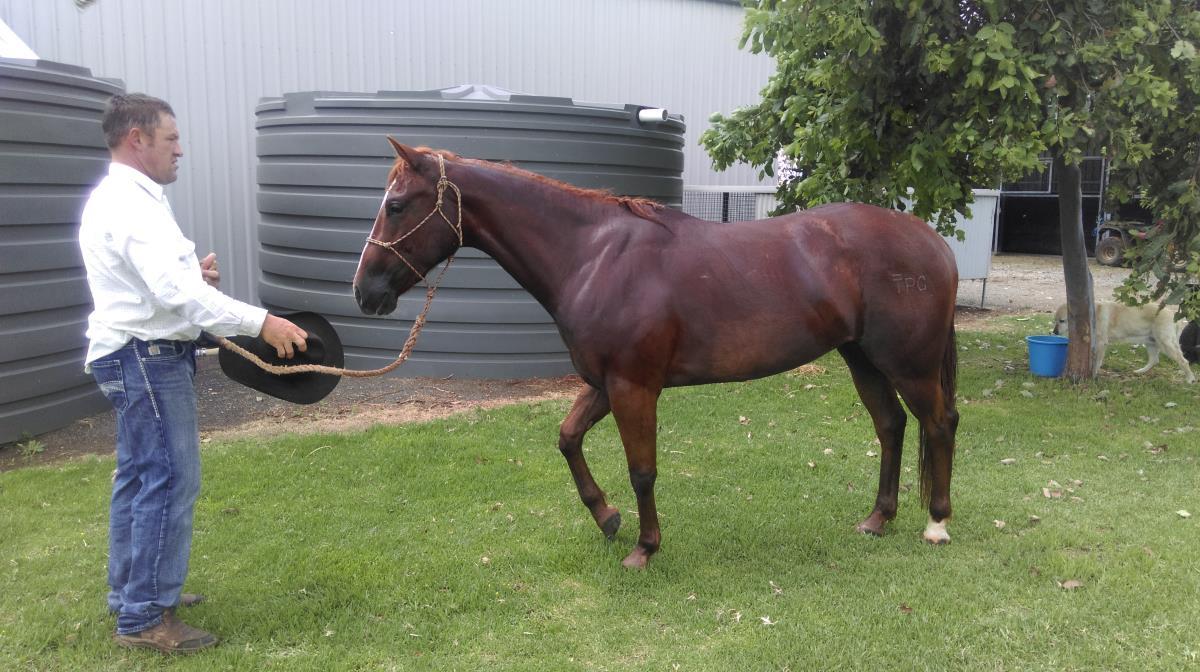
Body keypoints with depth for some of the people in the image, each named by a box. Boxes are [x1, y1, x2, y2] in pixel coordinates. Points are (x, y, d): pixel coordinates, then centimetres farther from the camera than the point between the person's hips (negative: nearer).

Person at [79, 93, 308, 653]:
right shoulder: (133, 205, -20)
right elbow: (176, 292, -31)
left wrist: (192, 274, 4)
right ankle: (143, 618, 2)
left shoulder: (117, 200, 14)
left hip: (137, 359, 11)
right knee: (170, 482, -6)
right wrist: (261, 323, -34)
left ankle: (131, 591, 30)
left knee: (139, 477, 18)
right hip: (148, 361, -11)